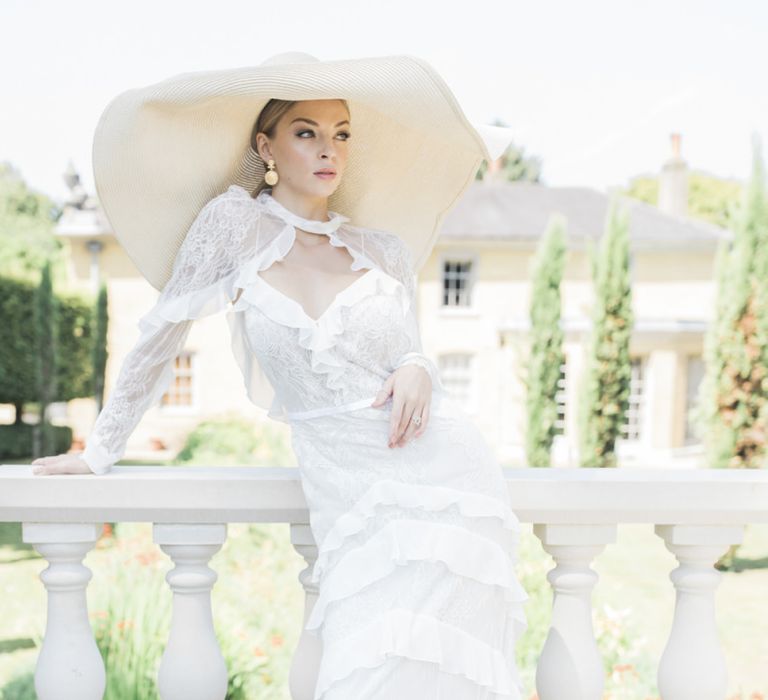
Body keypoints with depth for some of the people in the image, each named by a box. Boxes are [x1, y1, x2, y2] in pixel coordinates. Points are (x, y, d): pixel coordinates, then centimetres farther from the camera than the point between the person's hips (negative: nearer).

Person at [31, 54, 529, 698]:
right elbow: (162, 335, 8)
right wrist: (102, 449, 11)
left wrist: (417, 371, -4)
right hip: (349, 494, -1)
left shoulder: (386, 251, 10)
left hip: (440, 471, 1)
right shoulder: (236, 221, 3)